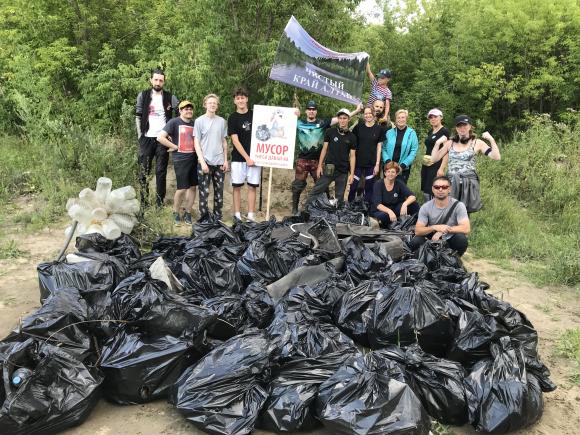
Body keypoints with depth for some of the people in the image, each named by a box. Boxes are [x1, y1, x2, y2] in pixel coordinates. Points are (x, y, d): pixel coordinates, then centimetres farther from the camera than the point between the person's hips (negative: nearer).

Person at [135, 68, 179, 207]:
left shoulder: (170, 98, 3)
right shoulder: (143, 95, 5)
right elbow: (138, 116, 8)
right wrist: (140, 134, 1)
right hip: (147, 138, 1)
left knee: (161, 171, 2)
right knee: (144, 170, 3)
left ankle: (160, 201, 9)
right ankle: (144, 201, 11)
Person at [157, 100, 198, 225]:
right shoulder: (174, 122, -4)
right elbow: (160, 137, -11)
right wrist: (174, 147, -8)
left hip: (194, 159, 5)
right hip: (180, 160, -5)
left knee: (193, 187, 7)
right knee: (182, 188, -3)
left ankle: (187, 213, 21)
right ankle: (176, 213, 17)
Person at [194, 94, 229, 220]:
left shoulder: (222, 121, 9)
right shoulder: (199, 121, -1)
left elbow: (224, 142, 13)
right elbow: (196, 143, -3)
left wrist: (225, 160, 7)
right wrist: (202, 161, -11)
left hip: (219, 162, 3)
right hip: (205, 161, -3)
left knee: (219, 191, 8)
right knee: (204, 191, -1)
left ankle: (218, 216, 20)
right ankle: (204, 217, 10)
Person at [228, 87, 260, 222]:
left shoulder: (255, 114, 8)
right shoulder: (233, 118, 0)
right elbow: (235, 141, -6)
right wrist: (247, 158, -11)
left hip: (254, 157, 2)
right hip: (238, 158, -2)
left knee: (252, 186, 2)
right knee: (237, 186, 1)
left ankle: (251, 216, 8)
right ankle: (237, 215, 9)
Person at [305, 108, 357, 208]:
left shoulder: (352, 137, 3)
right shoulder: (330, 132, 1)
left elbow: (352, 156, 4)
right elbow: (324, 149, 5)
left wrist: (352, 173, -1)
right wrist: (319, 166, 0)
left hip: (343, 171, 1)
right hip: (328, 168, -1)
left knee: (340, 197, 8)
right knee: (316, 192, -3)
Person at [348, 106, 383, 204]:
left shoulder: (378, 129, 1)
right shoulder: (358, 126, 2)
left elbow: (379, 147, 2)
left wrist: (377, 164, -2)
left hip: (371, 164, 0)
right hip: (358, 162, 0)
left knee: (369, 188, 7)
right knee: (353, 186, 1)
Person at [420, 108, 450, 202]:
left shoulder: (444, 131, -7)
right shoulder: (430, 132, 15)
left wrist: (442, 168, -20)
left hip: (436, 166, -8)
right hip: (426, 165, 8)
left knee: (432, 192, -11)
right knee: (425, 191, 8)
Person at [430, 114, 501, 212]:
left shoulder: (477, 143, 2)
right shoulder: (450, 143, 10)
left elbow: (496, 157, -5)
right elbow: (433, 159, 7)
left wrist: (491, 140, -11)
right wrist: (438, 143, -4)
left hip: (469, 184, -2)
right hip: (451, 183, 2)